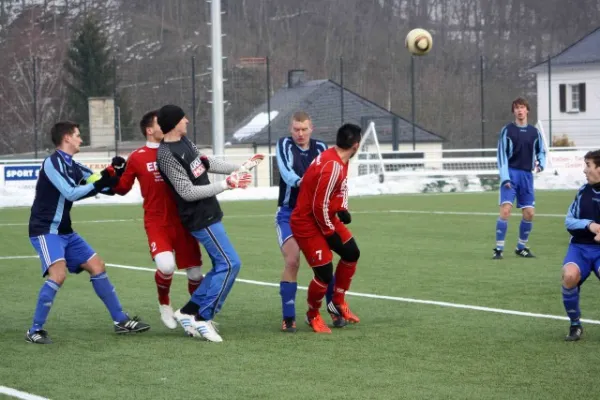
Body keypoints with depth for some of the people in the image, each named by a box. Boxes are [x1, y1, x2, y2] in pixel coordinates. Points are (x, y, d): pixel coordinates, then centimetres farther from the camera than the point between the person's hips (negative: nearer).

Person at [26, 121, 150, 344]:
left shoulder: (73, 166, 10)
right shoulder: (52, 163, -15)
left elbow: (100, 183, 17)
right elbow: (70, 193, -23)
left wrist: (112, 176, -2)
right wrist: (98, 184, -17)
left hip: (64, 231, 9)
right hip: (45, 231, -9)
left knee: (97, 266, 9)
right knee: (58, 274, -26)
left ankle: (121, 321, 18)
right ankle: (35, 330, -15)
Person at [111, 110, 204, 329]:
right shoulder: (137, 158, 0)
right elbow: (122, 189, 5)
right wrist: (117, 171, -14)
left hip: (182, 220, 3)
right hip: (156, 222, -3)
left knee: (195, 273, 5)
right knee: (166, 266, -25)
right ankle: (164, 304, 5)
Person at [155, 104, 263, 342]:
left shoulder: (184, 142, 6)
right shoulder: (167, 155, -21)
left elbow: (206, 162, 20)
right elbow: (187, 192, -21)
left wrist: (240, 168, 22)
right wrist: (226, 185, -20)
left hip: (208, 214, 10)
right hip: (201, 218, -10)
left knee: (221, 266, 12)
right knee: (230, 264, -10)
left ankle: (188, 312, 16)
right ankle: (203, 318, -5)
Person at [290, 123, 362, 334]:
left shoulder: (339, 159, 0)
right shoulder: (332, 167, -30)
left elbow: (341, 187, 16)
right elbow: (320, 206, -27)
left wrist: (342, 210, -2)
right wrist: (330, 232, -13)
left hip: (325, 218, 10)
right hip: (308, 224, -10)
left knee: (351, 253, 16)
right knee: (325, 274, -8)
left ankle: (338, 302, 30)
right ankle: (313, 315, 17)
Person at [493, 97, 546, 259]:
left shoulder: (534, 132, 10)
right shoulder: (507, 130, -1)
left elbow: (541, 151, 20)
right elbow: (502, 155, -5)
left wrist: (541, 164, -3)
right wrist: (505, 178, -14)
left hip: (526, 175, 4)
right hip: (511, 173, -4)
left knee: (529, 213, 1)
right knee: (505, 210, -16)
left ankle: (521, 247, 18)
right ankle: (499, 249, -10)